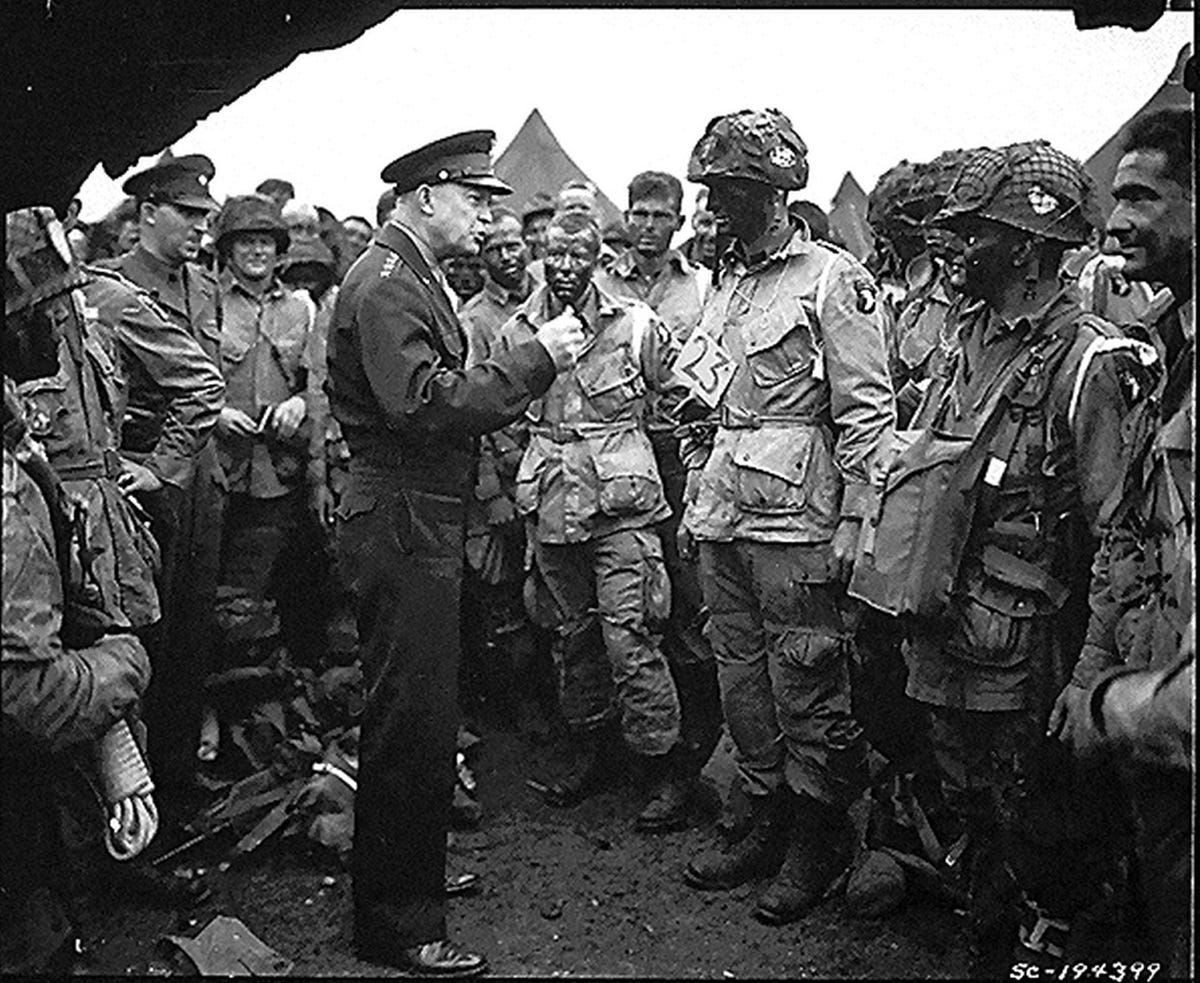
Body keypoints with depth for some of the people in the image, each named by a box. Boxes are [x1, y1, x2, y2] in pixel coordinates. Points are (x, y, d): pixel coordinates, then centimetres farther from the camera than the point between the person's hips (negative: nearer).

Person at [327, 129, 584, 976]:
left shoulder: (417, 277, 18)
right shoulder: (385, 284, -15)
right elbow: (425, 404, -26)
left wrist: (527, 373, 8)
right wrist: (535, 358, -21)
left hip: (426, 526, 11)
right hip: (402, 529, -11)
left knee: (420, 716, 20)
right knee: (412, 723, -3)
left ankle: (414, 875, 36)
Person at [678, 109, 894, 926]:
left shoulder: (833, 280, -7)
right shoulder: (725, 287, 16)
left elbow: (868, 411, -11)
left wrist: (853, 521, -15)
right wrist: (695, 503, 18)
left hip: (796, 528, -8)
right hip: (725, 524, 8)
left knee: (807, 691, 2)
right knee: (743, 683, 14)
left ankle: (820, 844, 19)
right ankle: (771, 823, 29)